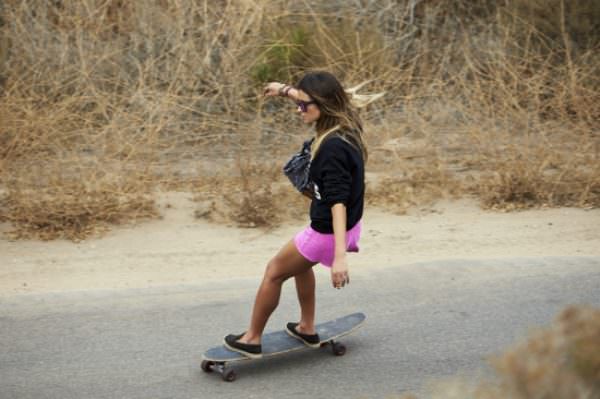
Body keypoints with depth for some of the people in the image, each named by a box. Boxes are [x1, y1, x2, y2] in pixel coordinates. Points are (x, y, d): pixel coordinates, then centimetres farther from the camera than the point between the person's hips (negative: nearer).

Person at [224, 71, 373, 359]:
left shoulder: (332, 147, -30)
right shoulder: (345, 126, -5)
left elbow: (338, 202, -36)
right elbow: (314, 99, 18)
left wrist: (339, 256, -39)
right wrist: (285, 90, 30)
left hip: (328, 232, -9)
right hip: (349, 226, 9)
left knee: (274, 272, 12)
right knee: (299, 263, 33)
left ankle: (252, 339, 27)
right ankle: (307, 328, 43)